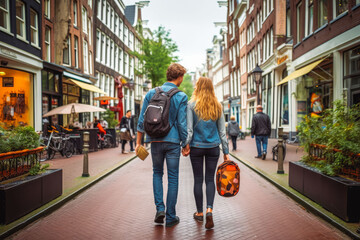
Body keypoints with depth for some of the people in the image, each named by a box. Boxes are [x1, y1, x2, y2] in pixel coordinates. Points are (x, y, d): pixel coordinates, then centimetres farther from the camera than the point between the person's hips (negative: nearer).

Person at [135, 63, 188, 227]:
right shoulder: (181, 97, -6)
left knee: (157, 173, 21)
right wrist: (185, 144, 2)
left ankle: (160, 208, 9)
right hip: (173, 141, -2)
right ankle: (170, 217, 13)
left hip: (155, 141, 3)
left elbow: (142, 120, 2)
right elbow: (182, 123, -8)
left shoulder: (151, 93, 3)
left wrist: (138, 142, 9)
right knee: (173, 178, 7)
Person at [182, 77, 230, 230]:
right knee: (210, 179, 10)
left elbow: (189, 128, -10)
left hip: (196, 147, -2)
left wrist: (186, 145, -4)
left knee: (198, 180, 9)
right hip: (213, 148, 2)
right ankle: (209, 210, -8)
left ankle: (200, 213, 19)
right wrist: (226, 151, 8)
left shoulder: (192, 104, -5)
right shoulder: (217, 106, 4)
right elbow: (222, 131, 5)